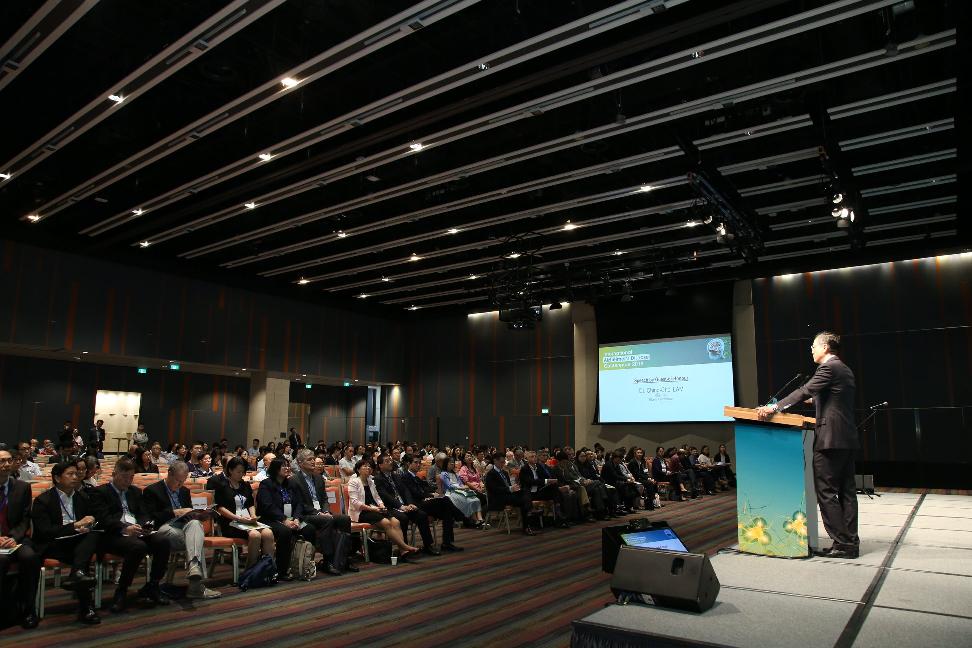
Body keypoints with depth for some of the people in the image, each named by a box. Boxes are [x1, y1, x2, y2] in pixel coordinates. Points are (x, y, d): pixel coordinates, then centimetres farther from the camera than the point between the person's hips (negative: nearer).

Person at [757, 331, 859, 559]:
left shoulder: (828, 368, -10)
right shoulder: (845, 370, 19)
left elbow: (805, 391, -19)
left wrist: (774, 407, -20)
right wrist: (816, 400, 37)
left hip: (830, 438, -10)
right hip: (847, 438, 10)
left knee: (826, 492, -6)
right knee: (846, 491, 9)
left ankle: (842, 543, -6)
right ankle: (850, 543, 12)